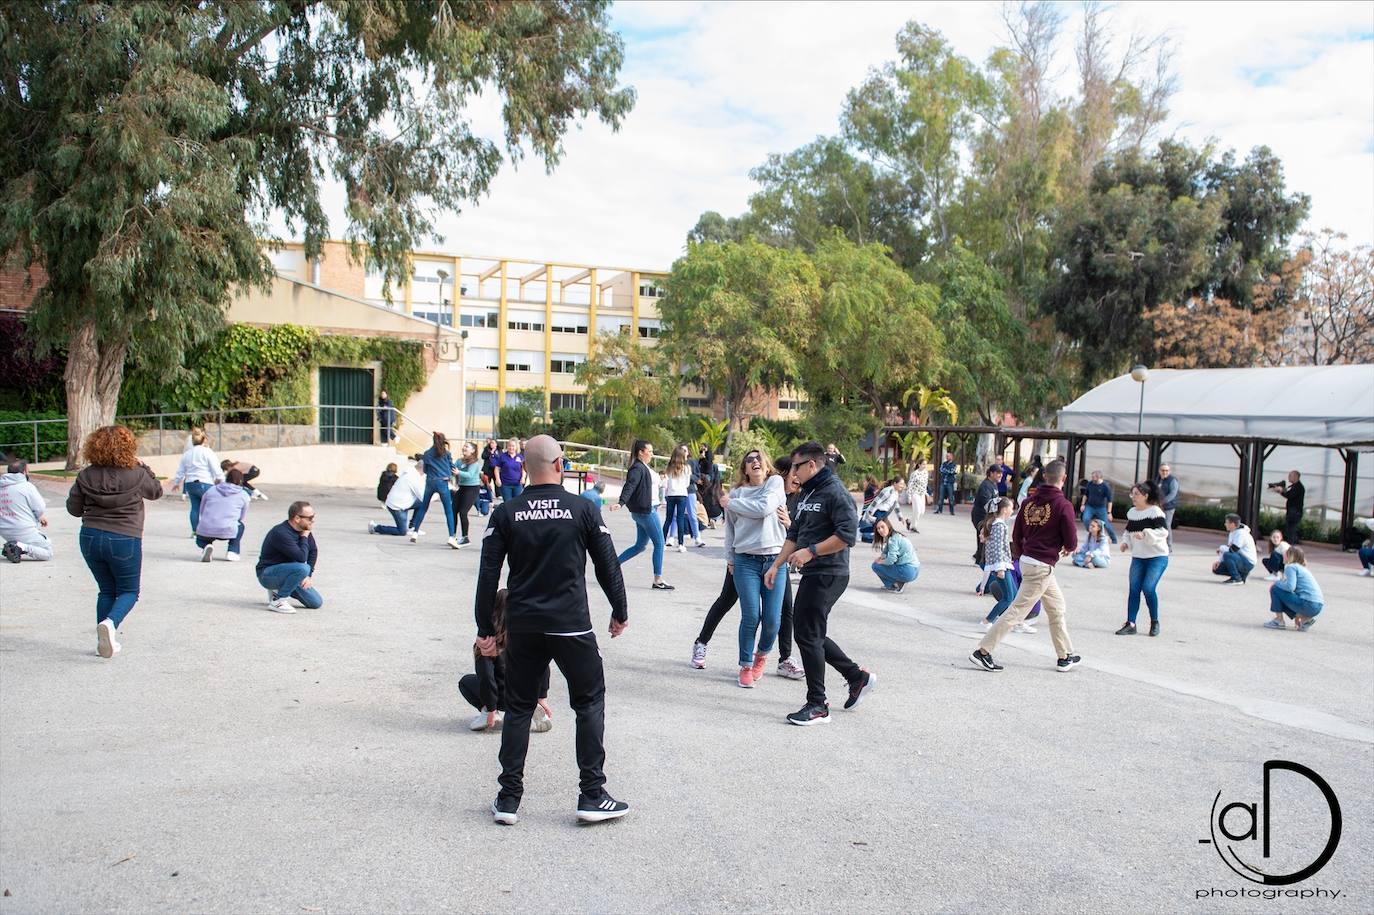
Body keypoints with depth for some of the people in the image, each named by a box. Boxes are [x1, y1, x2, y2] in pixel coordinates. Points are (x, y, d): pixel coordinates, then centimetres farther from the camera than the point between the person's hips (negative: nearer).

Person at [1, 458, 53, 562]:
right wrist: (42, 517, 16)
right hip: (24, 532, -7)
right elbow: (40, 509, -9)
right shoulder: (27, 486, -12)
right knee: (48, 553, 4)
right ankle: (22, 547, -19)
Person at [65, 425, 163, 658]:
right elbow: (156, 491, 8)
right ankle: (110, 623, -18)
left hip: (91, 538, 4)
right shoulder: (136, 474, -11)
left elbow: (73, 508, 5)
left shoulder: (86, 476, -3)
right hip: (124, 540, -3)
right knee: (129, 591, 11)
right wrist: (144, 467, 18)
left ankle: (104, 641, 16)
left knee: (106, 590, 19)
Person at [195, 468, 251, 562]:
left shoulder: (210, 490, 19)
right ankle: (232, 551, 15)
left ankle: (206, 546, 0)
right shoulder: (244, 495, 12)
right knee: (240, 525, 31)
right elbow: (242, 518, 20)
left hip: (206, 530, 2)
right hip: (227, 531, -2)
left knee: (200, 540, 35)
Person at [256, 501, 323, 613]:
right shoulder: (281, 533, -27)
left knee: (316, 603, 3)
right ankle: (277, 601, -18)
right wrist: (304, 537, -17)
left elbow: (313, 551, 10)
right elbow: (302, 557, -33)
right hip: (267, 575, -8)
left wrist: (309, 575, -1)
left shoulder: (304, 530, -2)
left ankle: (278, 590, 19)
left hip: (286, 572, 8)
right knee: (302, 568, -36)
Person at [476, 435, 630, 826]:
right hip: (572, 627, -2)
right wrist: (620, 612, 14)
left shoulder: (506, 513, -1)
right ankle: (592, 796, 11)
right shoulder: (583, 509, -5)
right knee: (589, 703, 12)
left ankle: (509, 799, 17)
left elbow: (489, 574, 0)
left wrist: (485, 628, 9)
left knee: (518, 707, 14)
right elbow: (608, 565, 0)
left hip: (522, 628, 2)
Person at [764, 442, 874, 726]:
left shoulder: (835, 492, -14)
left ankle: (817, 706, 3)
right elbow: (794, 535, 22)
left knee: (808, 636, -7)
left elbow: (847, 535, -23)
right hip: (812, 574, 10)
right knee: (809, 634, 14)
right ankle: (858, 678, 27)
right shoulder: (806, 494, 17)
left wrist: (811, 551, -22)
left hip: (829, 575, -10)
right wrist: (776, 565, 16)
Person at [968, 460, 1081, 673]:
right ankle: (982, 651, -5)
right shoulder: (1063, 505, -13)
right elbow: (1071, 542, -11)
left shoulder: (1029, 501, 5)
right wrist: (1068, 548, 11)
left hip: (1026, 560, 7)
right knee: (1017, 610, -5)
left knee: (1057, 609, 20)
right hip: (1043, 566, -7)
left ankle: (1065, 657, 29)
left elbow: (1016, 535, 9)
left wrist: (1020, 556, 23)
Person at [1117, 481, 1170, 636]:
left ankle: (1155, 622, 6)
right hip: (1138, 557, 6)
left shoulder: (1155, 511, -12)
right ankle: (1130, 624, 2)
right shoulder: (1131, 512, 9)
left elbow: (1163, 532, -19)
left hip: (1157, 557, -6)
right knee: (1134, 589, -1)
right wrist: (1125, 542, 3)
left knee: (1148, 588, -14)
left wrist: (1144, 534, -30)